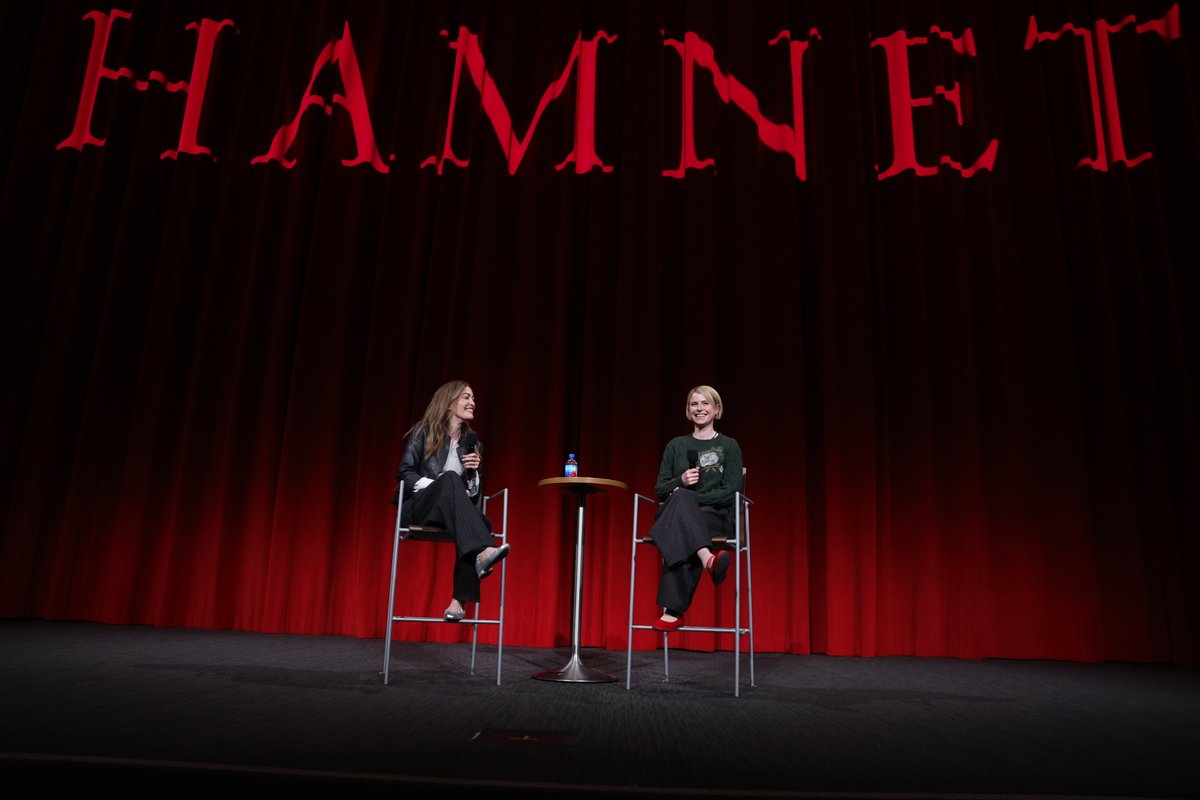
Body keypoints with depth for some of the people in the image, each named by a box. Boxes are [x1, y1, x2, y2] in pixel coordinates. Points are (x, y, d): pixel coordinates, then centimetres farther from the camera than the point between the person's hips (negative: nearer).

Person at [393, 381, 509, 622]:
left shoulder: (471, 441, 14)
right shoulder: (424, 432, 4)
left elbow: (472, 494, 14)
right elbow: (404, 473, -5)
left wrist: (474, 472, -7)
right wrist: (440, 485, -18)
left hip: (451, 514, 4)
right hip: (417, 508, -3)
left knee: (481, 521, -33)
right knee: (450, 477, -35)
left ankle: (458, 600, -38)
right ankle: (483, 552, -53)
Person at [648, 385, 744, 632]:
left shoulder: (729, 446, 10)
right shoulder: (676, 445, 19)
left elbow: (731, 491, -3)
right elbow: (660, 489, 15)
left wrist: (690, 499, -12)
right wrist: (681, 481, -8)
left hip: (716, 517, -2)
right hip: (676, 514, 2)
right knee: (681, 498, -37)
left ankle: (673, 610, -46)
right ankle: (708, 559, -59)